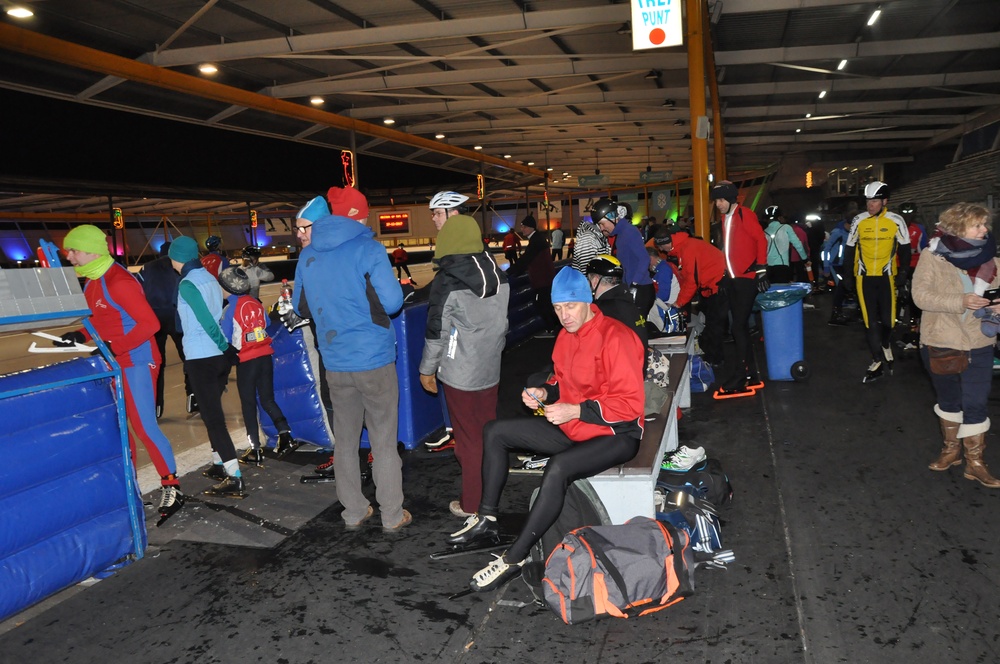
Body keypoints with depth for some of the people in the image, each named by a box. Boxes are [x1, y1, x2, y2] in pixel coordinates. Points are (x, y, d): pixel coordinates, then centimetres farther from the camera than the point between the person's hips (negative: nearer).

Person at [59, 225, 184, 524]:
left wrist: (114, 348, -24)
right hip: (115, 363, 10)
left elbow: (149, 323, -24)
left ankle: (172, 488, 2)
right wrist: (81, 335, 4)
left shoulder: (118, 282, -20)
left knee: (144, 426, -8)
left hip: (137, 361, -9)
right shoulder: (92, 281, 9)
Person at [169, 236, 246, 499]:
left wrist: (226, 348, -8)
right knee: (214, 413, 20)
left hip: (201, 358, -8)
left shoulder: (187, 284, -13)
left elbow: (207, 322, -17)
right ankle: (219, 465, 32)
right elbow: (216, 315, 10)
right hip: (219, 355, 8)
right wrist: (226, 349, 10)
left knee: (212, 417, -7)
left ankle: (235, 479, -9)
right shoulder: (210, 278, 10)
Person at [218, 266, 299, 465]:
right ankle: (285, 436, 3)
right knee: (267, 399, 15)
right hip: (265, 355, 4)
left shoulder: (230, 308, -9)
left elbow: (224, 337, -5)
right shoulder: (256, 302, 3)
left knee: (248, 404, 5)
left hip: (246, 360, -4)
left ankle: (255, 450, 8)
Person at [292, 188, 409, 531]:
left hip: (335, 364, 5)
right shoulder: (368, 249, -10)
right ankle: (392, 516, 15)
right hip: (374, 361, -4)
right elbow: (392, 302, -15)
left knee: (346, 441, 15)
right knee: (384, 442, 6)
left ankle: (354, 512, 25)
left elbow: (301, 307, 15)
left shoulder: (308, 255, 5)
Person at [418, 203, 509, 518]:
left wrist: (427, 369, 0)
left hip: (459, 373, -6)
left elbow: (436, 332, -12)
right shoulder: (498, 275, 3)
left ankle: (471, 503, 17)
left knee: (469, 437, 4)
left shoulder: (447, 282, -16)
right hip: (490, 369, 6)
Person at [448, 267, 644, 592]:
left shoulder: (615, 338, -21)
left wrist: (575, 411, -27)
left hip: (615, 434, -9)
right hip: (571, 426, 9)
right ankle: (487, 519, 10)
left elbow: (630, 404, -23)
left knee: (558, 468, -37)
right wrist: (544, 392, -3)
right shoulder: (566, 336, 4)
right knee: (495, 432, 5)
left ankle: (514, 559, -25)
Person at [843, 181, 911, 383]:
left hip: (886, 277, 0)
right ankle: (877, 362, 7)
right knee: (870, 321, -1)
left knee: (887, 318, 6)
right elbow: (850, 250, 6)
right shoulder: (858, 221, -1)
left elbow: (904, 248, 5)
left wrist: (903, 272, -3)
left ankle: (885, 346, 38)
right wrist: (848, 277, 5)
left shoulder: (896, 221, -4)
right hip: (864, 277, 0)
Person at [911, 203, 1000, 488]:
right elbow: (921, 294, -16)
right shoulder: (933, 255, -10)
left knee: (976, 404, 2)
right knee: (948, 399, 16)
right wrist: (960, 302, -28)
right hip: (940, 341, -1)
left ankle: (975, 462, 15)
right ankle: (951, 449, 35)